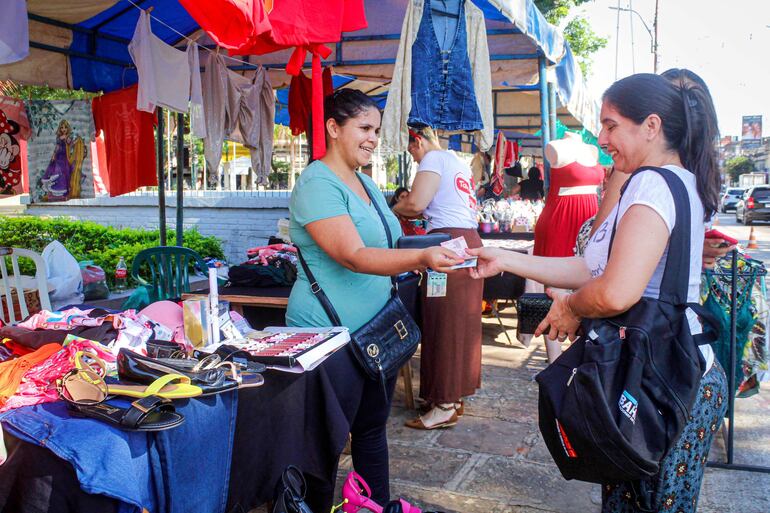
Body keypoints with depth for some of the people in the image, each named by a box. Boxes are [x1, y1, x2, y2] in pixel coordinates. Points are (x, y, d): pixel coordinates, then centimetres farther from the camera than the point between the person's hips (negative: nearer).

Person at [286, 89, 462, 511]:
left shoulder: (365, 182, 13)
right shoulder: (317, 184, -16)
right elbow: (353, 256, -27)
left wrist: (430, 256, 10)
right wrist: (421, 258, -39)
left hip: (376, 330, 9)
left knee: (372, 426, 19)